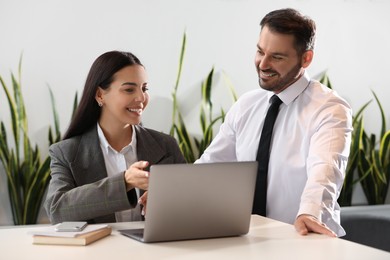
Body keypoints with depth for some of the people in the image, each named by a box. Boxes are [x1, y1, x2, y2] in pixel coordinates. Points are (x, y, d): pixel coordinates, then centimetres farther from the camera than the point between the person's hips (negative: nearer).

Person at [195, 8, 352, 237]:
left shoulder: (330, 109, -8)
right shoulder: (245, 106, 9)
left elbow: (324, 168, -26)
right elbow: (210, 165, 10)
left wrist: (310, 213, -46)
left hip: (304, 238, -4)